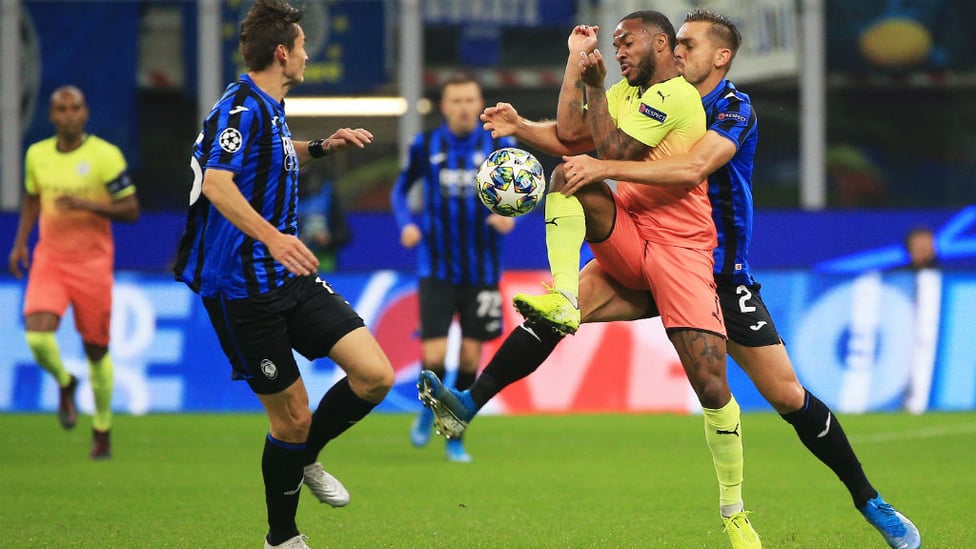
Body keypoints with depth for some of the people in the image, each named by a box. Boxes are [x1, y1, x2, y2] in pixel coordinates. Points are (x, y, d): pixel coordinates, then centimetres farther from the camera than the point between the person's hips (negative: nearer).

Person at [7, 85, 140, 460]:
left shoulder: (105, 155, -7)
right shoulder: (36, 155, 6)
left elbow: (131, 210, -7)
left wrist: (87, 205, -21)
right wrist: (20, 243, 11)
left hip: (92, 262, -3)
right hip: (48, 260, 3)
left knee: (96, 348, 4)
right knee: (38, 337, -18)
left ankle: (102, 431, 22)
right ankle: (65, 383, 16)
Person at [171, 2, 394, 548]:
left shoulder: (270, 108, 14)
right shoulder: (240, 107, -15)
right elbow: (216, 183, -31)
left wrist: (321, 147, 26)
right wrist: (271, 236, -43)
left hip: (290, 277, 8)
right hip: (243, 290, -8)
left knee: (376, 374, -6)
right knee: (292, 417, -3)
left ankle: (305, 457, 18)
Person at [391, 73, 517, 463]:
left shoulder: (499, 146, -1)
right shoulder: (425, 146, 0)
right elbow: (401, 190, 12)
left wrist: (510, 214, -19)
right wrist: (406, 224, -6)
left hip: (482, 269, 1)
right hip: (436, 268, -1)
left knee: (470, 356, 2)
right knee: (434, 356, -10)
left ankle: (454, 436, 19)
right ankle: (429, 407, 23)